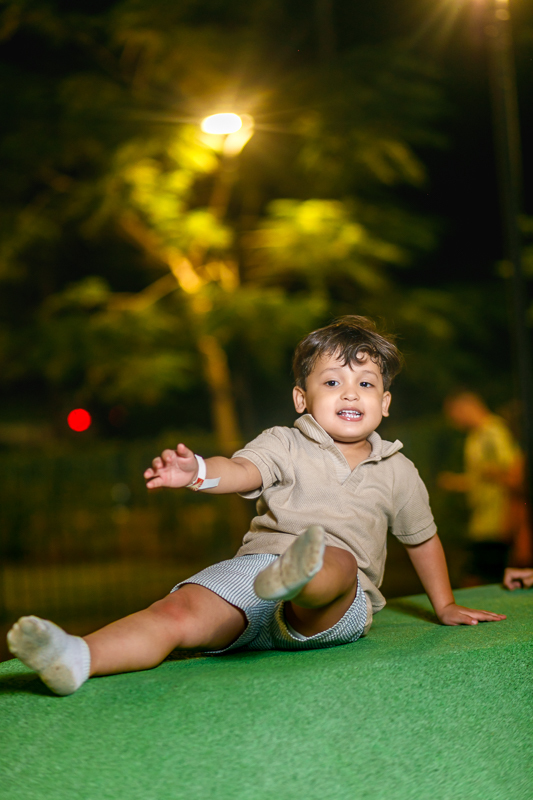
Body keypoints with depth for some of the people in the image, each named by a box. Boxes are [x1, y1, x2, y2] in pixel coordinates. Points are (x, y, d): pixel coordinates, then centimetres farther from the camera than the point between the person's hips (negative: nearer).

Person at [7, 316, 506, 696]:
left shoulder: (398, 472, 20)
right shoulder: (286, 444, 12)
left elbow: (423, 538, 34)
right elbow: (245, 471, -9)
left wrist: (445, 606, 39)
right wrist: (199, 472, -33)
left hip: (340, 604, 0)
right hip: (256, 564, 0)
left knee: (337, 563, -38)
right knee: (179, 612, -28)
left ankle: (304, 577, -72)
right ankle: (78, 658, -50)